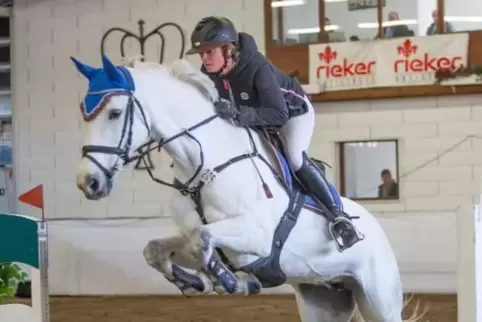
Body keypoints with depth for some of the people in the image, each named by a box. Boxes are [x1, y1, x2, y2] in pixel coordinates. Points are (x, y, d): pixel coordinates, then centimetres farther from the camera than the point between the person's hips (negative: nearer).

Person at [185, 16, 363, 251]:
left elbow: (278, 115, -48)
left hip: (293, 111, -7)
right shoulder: (207, 73, -22)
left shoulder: (257, 68, -41)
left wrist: (239, 115, -59)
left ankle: (338, 216, -21)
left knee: (295, 159, -28)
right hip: (256, 119, 7)